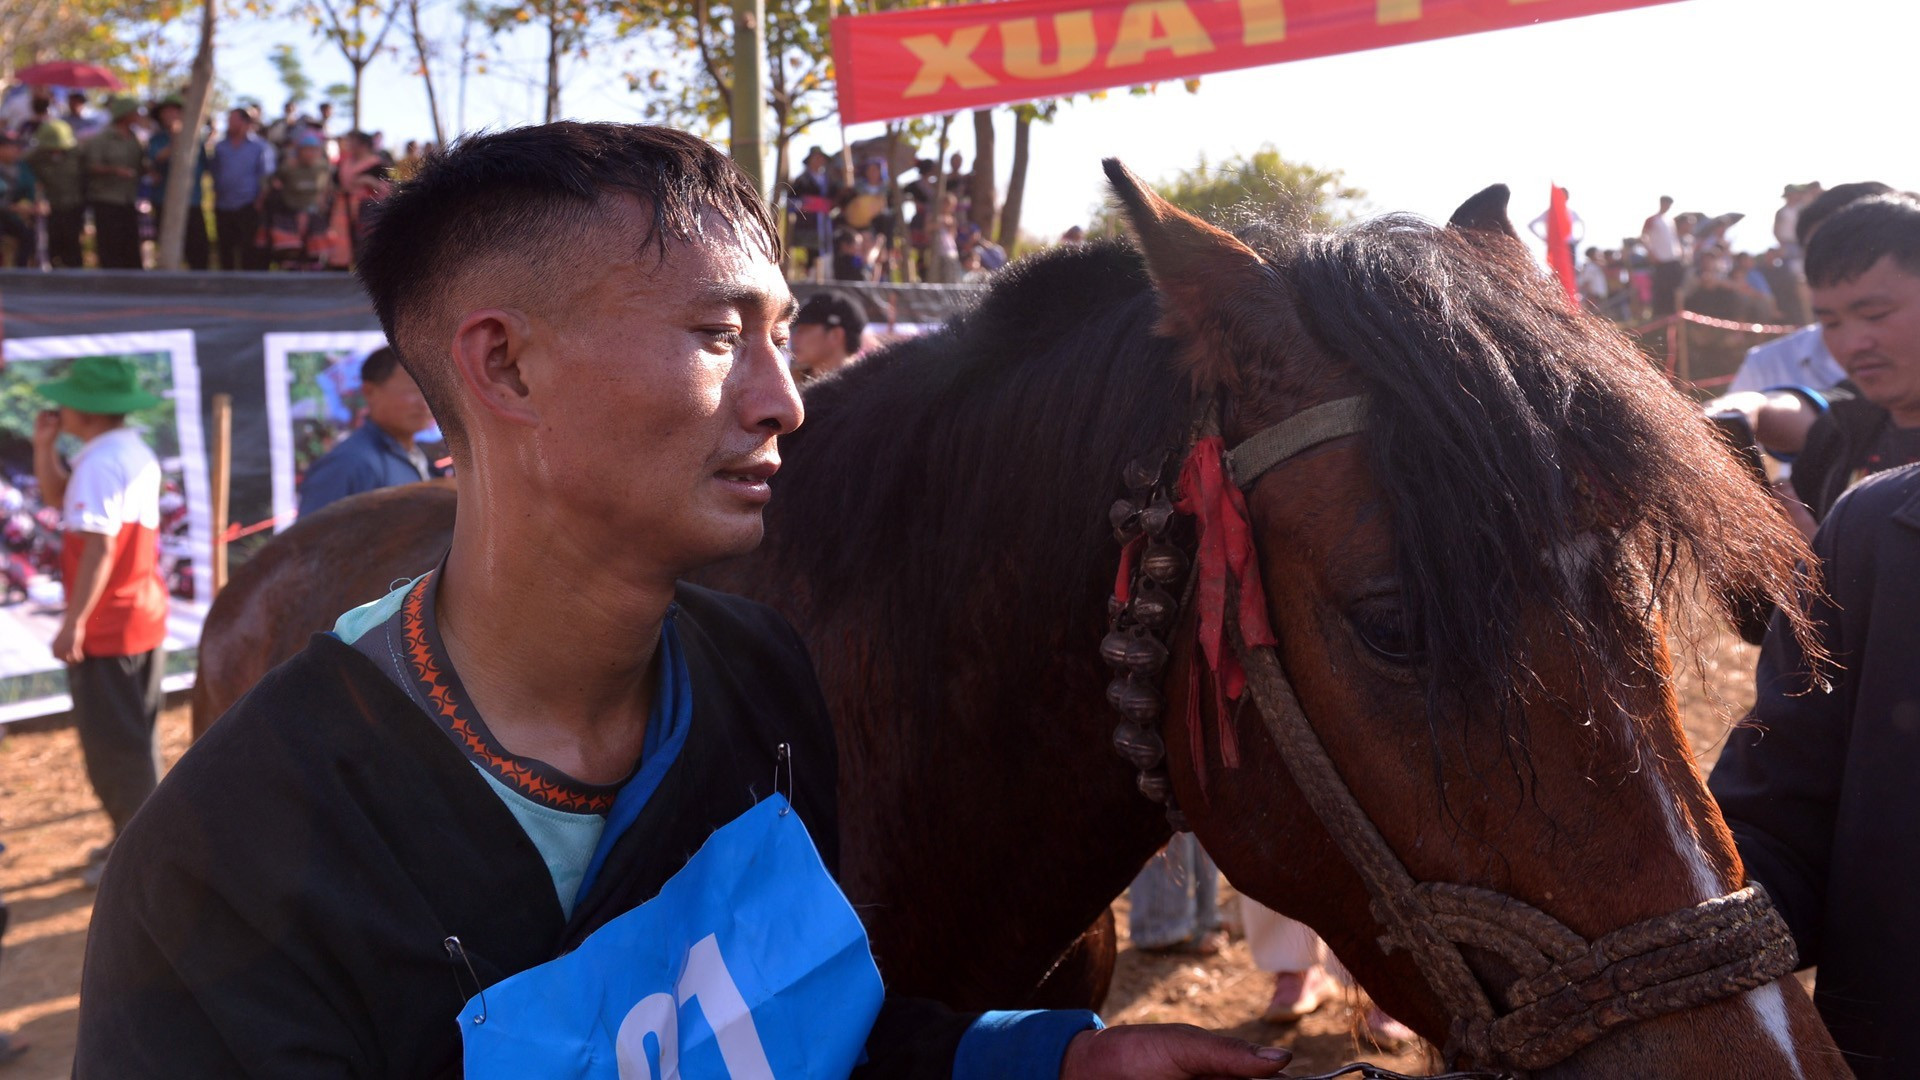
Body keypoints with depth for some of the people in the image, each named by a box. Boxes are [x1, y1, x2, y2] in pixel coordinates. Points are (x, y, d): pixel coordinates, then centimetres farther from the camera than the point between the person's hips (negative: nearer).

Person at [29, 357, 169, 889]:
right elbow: (57, 495, 21)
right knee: (132, 736, 19)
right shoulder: (135, 453, 10)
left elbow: (99, 546, -24)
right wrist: (44, 445, 7)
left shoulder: (99, 462, -20)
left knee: (110, 741, 0)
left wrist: (74, 621, -22)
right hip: (143, 616, 10)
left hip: (105, 625, -10)